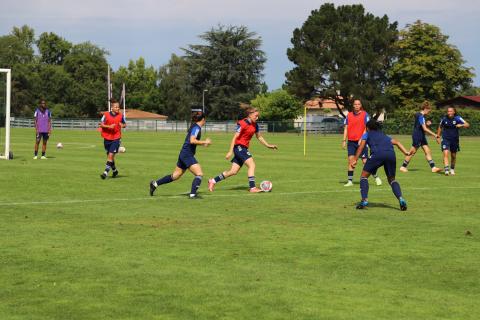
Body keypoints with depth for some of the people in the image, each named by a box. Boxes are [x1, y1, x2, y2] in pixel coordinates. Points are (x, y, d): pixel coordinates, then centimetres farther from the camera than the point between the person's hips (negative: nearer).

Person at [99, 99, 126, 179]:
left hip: (116, 138, -2)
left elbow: (125, 124, 11)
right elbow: (101, 124, -3)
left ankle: (106, 172, -16)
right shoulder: (106, 115, -4)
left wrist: (123, 125, -12)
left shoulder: (121, 116, -2)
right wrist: (109, 126, -18)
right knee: (109, 156, 12)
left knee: (111, 155, -14)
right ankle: (114, 170, 35)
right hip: (107, 138, 2)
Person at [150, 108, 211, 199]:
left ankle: (155, 183, 24)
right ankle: (192, 194, -19)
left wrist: (203, 143, 19)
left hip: (183, 153, 10)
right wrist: (205, 142, -18)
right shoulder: (196, 128, -14)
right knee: (199, 174, -13)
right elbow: (192, 141, -25)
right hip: (187, 155, -10)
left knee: (175, 176, 18)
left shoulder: (194, 127, 14)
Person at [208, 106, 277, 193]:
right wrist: (230, 151, -18)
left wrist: (268, 145, 18)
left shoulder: (255, 125, 8)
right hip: (239, 146, -8)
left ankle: (213, 181, 19)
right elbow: (235, 138, -15)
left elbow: (259, 137, 22)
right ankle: (252, 187, -20)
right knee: (252, 165, -19)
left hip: (244, 148, 8)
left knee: (233, 172, 8)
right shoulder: (242, 124, -15)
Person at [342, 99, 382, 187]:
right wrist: (344, 140, 2)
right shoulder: (349, 115, 9)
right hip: (351, 141, 3)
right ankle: (350, 181, -2)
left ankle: (376, 177, 13)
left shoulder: (365, 115, -2)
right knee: (350, 160, -6)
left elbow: (367, 128, -7)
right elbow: (346, 128, 10)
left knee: (365, 161, -4)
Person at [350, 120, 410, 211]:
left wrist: (355, 160, 8)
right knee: (392, 179, 19)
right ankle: (401, 199, -5)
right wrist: (406, 152, 16)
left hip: (377, 153, -4)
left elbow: (361, 146, 13)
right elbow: (397, 143, 26)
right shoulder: (385, 136, 40)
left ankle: (364, 200, -1)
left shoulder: (367, 134, 30)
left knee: (364, 176, 14)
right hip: (391, 154, 4)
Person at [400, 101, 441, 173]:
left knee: (428, 151, 4)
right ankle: (403, 167, 10)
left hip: (421, 137, 10)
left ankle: (433, 167, 2)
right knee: (412, 152, 0)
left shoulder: (419, 115, 11)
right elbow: (425, 129, -25)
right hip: (417, 137, -10)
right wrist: (435, 135, -24)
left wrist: (426, 124, 0)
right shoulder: (421, 116, -19)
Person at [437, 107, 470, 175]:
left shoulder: (457, 118, -9)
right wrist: (438, 136, 12)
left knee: (453, 156, 12)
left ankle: (452, 169, 34)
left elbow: (467, 124, -15)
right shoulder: (444, 119, -4)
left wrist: (461, 125, -34)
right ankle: (446, 169, -24)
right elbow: (440, 127, 13)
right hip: (445, 139, -1)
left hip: (455, 140, 1)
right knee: (446, 153, -20)